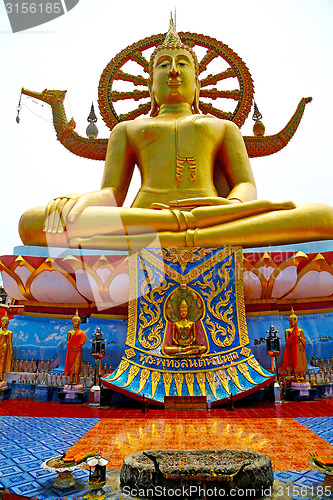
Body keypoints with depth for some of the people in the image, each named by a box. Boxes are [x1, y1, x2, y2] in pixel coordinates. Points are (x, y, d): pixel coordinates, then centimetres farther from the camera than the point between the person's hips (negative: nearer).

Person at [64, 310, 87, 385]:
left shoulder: (81, 333, 4)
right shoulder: (69, 332, 12)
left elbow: (82, 342, -4)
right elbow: (68, 342, 8)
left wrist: (76, 346, -14)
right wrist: (72, 346, -8)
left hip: (78, 351, -3)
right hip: (71, 351, 3)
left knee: (77, 364, -7)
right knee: (71, 364, 1)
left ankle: (76, 380, -6)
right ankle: (71, 380, 4)